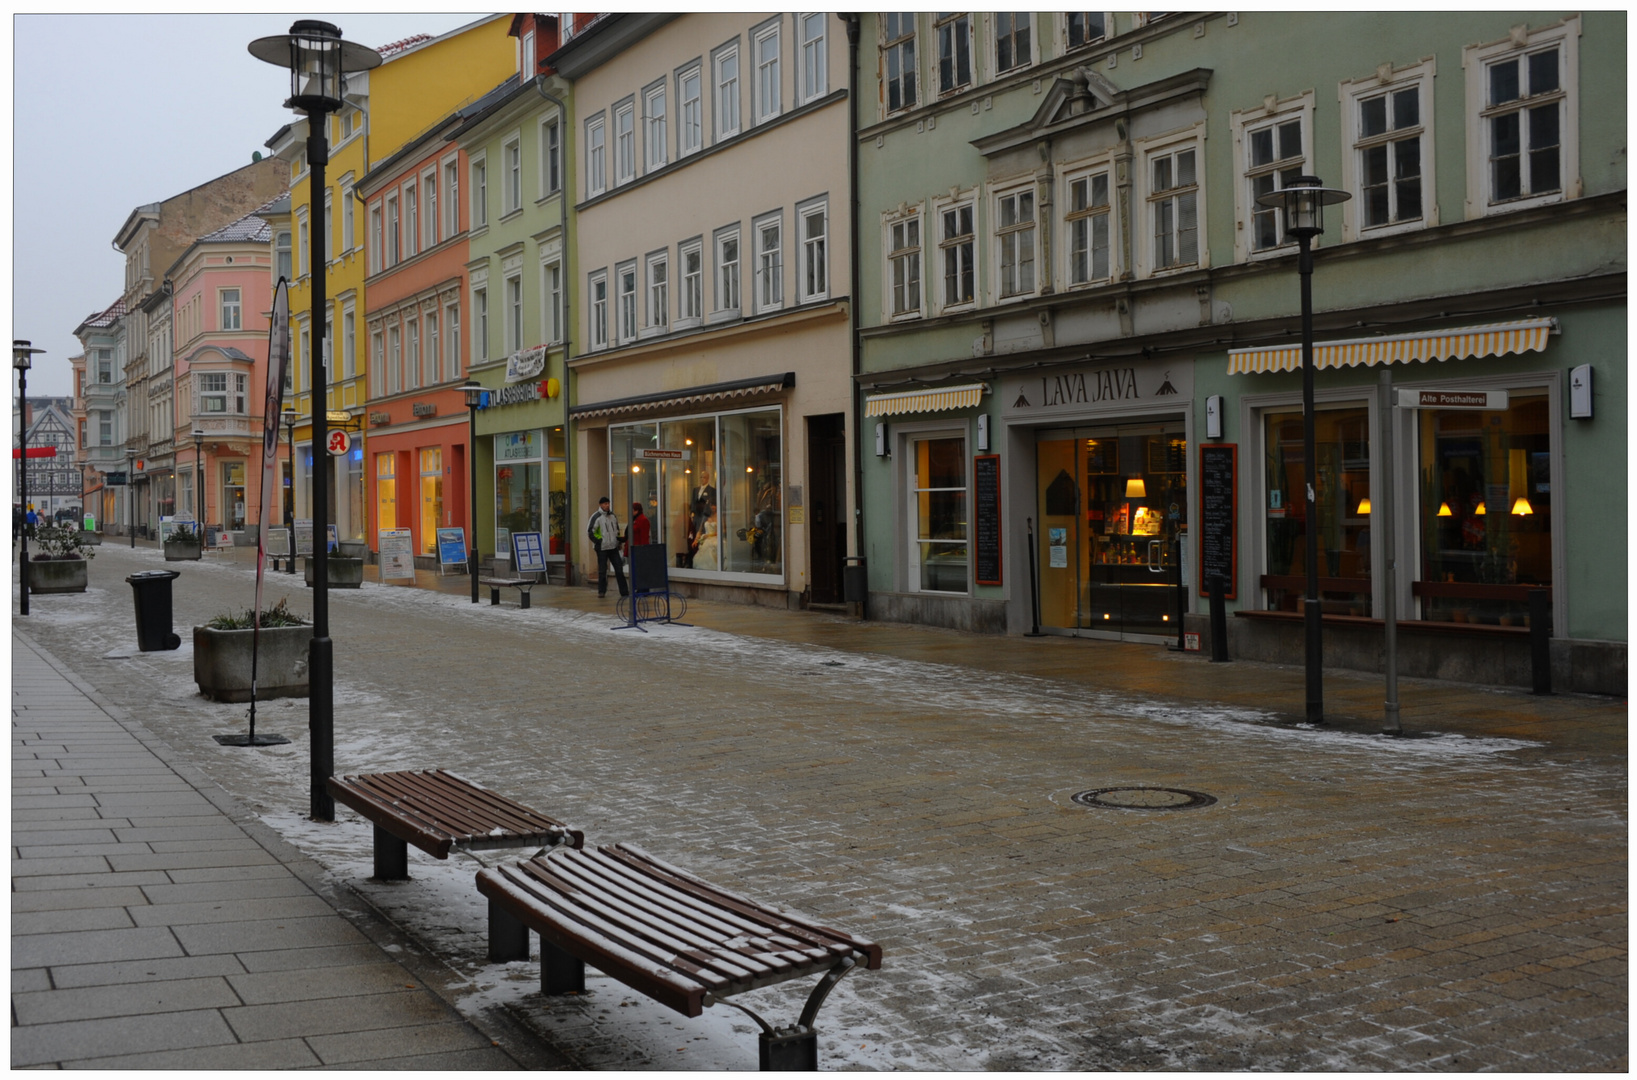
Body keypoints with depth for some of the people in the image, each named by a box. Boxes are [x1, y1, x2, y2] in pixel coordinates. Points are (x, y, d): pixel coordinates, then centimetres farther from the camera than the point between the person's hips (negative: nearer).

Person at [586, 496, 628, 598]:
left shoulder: (612, 515, 10)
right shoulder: (596, 517, -9)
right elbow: (590, 532, -11)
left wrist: (618, 540, 14)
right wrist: (598, 542, -14)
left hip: (613, 547, 5)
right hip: (602, 548, -5)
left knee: (619, 568, 3)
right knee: (602, 570, 0)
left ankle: (624, 591, 6)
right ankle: (601, 591, 10)